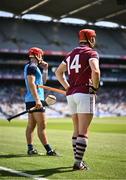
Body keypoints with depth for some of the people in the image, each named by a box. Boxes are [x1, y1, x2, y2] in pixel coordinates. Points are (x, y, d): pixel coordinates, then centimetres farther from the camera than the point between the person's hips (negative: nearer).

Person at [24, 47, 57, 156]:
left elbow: (43, 81, 28)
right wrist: (37, 100, -27)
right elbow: (31, 84, -21)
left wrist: (45, 69, 18)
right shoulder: (32, 67, -11)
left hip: (30, 100, 11)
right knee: (42, 126, -11)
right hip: (35, 99, -11)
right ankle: (48, 150, -11)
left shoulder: (30, 67, 21)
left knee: (31, 125, 9)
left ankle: (30, 148, 11)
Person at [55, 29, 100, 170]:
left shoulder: (71, 54, 18)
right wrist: (95, 87, -8)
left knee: (76, 130, 15)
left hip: (71, 95, 7)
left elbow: (58, 72, 24)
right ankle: (78, 162, -10)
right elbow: (95, 71, -23)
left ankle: (78, 160, 19)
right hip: (85, 93, -7)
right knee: (83, 131, -6)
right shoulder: (91, 53, -5)